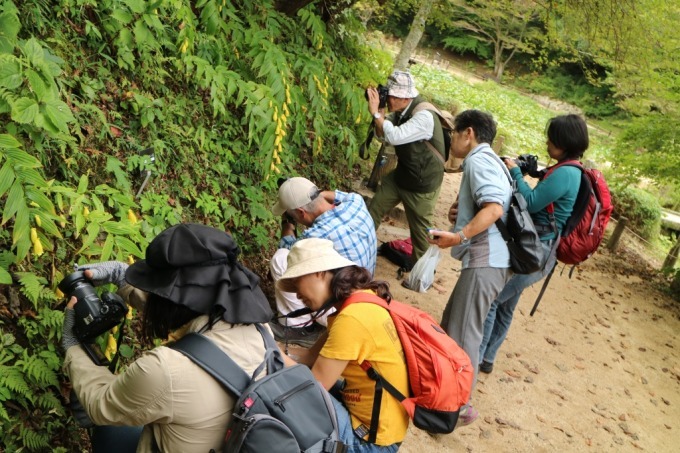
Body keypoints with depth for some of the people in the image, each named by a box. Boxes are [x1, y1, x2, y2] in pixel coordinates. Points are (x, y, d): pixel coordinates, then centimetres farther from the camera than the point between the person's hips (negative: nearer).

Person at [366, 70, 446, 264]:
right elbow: (382, 135, 3)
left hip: (422, 184, -8)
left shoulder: (424, 116, -30)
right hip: (401, 175, 8)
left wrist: (376, 112, -29)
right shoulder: (400, 111, -4)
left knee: (420, 229, 8)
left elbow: (394, 137, -38)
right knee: (373, 210, 13)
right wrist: (378, 111, -13)